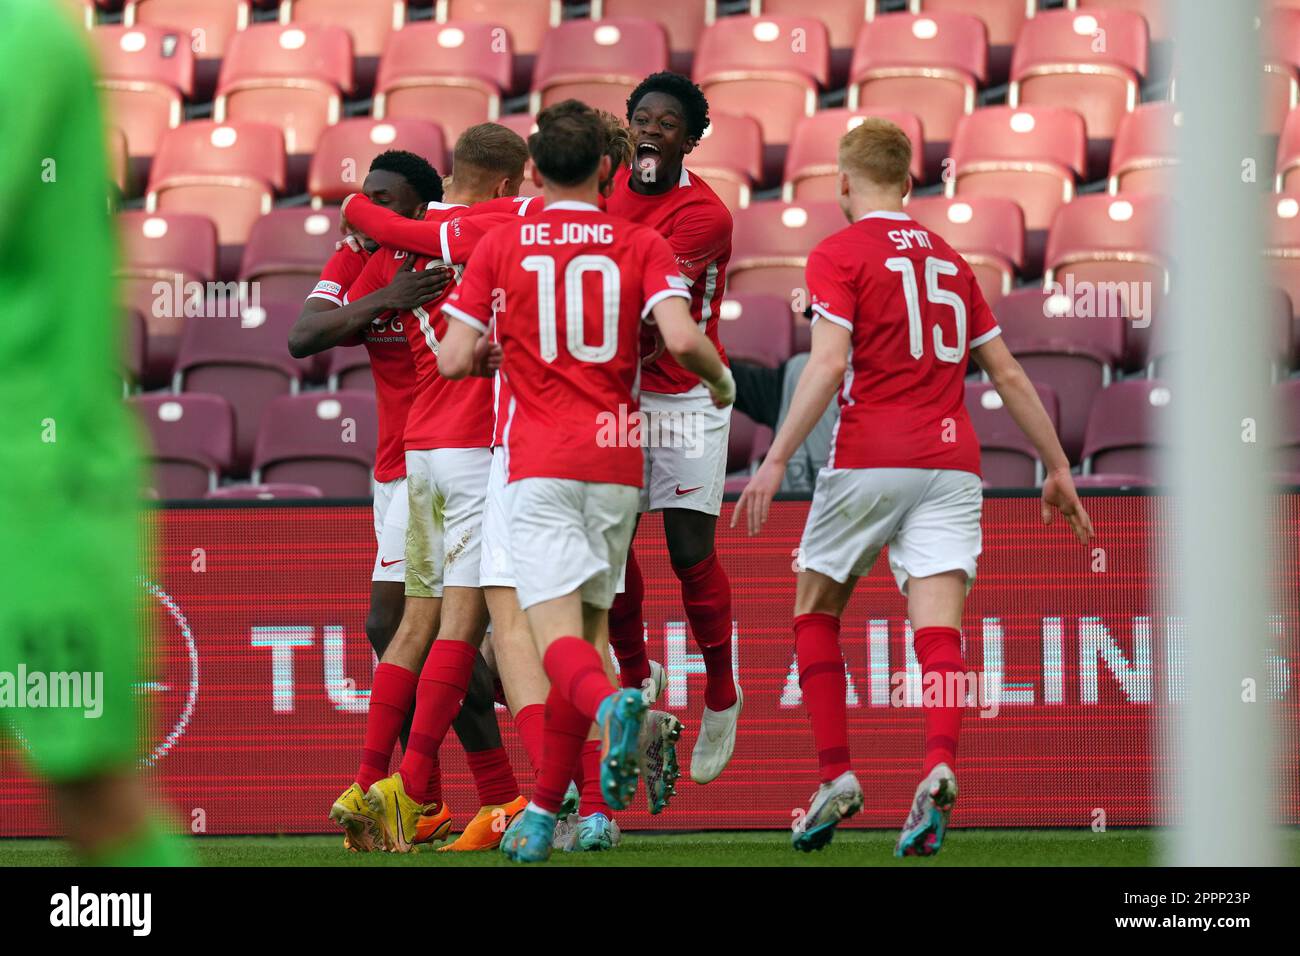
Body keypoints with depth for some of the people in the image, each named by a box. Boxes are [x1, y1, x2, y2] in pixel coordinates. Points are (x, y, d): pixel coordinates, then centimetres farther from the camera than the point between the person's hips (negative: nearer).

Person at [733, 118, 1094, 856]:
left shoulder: (838, 255, 0)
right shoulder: (949, 260, 18)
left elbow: (829, 365, -13)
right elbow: (1008, 374, 19)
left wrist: (777, 461, -16)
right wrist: (1059, 468, 24)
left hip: (870, 462, -4)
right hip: (952, 463, 4)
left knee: (817, 612, 14)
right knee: (939, 629, -7)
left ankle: (837, 775, 3)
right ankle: (940, 765, -32)